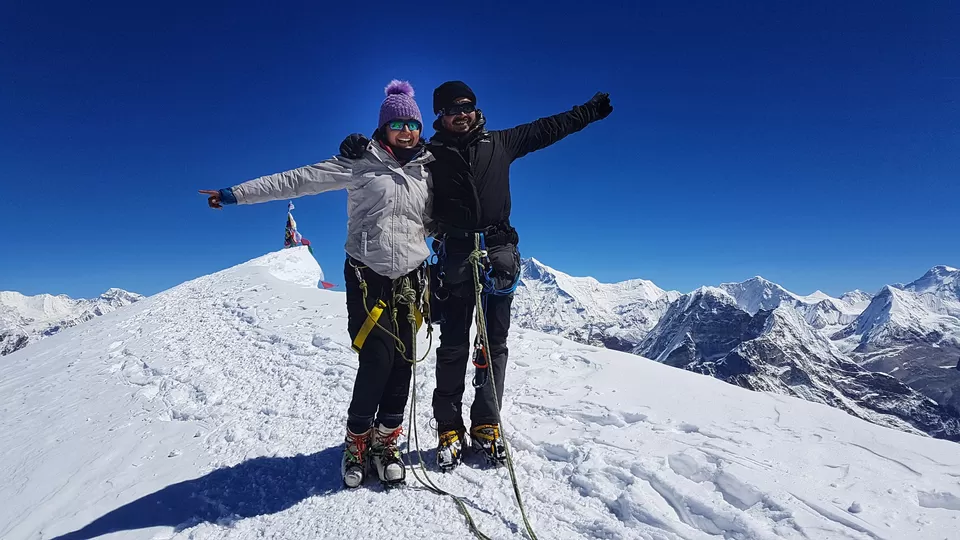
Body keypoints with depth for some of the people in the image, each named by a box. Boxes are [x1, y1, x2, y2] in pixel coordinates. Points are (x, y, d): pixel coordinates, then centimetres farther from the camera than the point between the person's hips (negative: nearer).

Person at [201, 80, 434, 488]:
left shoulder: (428, 170, 10)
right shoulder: (360, 163, -1)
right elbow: (297, 180, -1)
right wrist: (236, 194, -3)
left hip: (410, 278, 4)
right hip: (367, 276, -3)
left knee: (402, 362, 0)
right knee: (378, 359, -10)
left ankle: (386, 439, 19)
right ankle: (357, 439, 14)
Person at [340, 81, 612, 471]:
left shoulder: (500, 143, 14)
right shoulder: (430, 155, 9)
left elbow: (548, 128, 24)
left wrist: (591, 110, 31)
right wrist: (361, 147, -15)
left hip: (498, 252, 2)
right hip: (455, 255, -2)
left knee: (494, 343, 5)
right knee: (454, 346, 0)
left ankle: (486, 426, 16)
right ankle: (449, 429, 11)